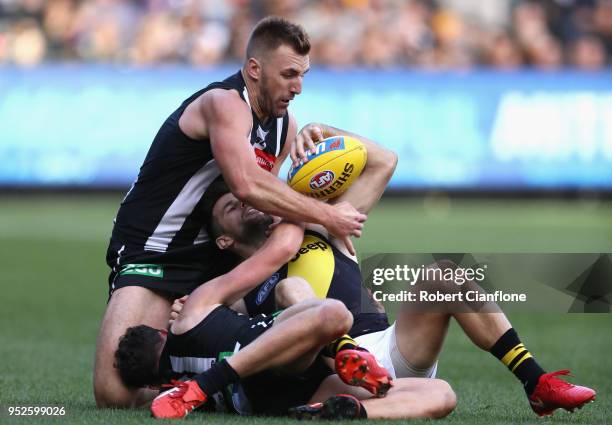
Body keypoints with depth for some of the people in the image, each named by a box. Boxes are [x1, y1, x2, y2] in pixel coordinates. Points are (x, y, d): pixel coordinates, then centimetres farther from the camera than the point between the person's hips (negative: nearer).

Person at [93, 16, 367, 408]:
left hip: (215, 255, 8)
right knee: (115, 394, -25)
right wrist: (327, 217, -28)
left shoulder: (286, 125, 7)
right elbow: (247, 185, -35)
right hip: (150, 254, -8)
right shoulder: (224, 104, -19)